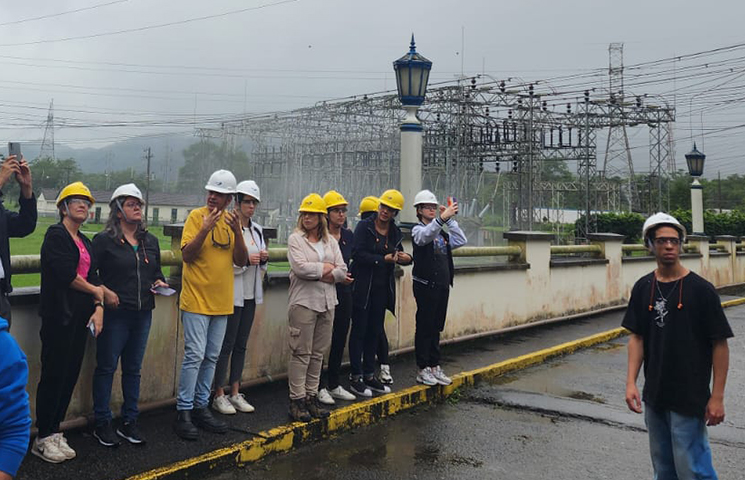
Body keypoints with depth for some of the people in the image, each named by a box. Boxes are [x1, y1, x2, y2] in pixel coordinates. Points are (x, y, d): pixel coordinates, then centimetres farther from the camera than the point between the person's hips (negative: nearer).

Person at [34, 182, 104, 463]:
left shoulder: (85, 242, 17)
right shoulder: (56, 234, -6)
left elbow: (93, 278, 13)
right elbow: (65, 274, -16)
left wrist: (98, 308, -1)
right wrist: (95, 291, -3)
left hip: (80, 316, 7)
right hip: (59, 315, -7)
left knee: (70, 374, 9)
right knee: (54, 374, -3)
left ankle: (54, 432, 19)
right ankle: (43, 438, 9)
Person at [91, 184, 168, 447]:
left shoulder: (150, 241, 13)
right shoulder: (104, 240, -5)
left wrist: (160, 282, 2)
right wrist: (104, 291, -18)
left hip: (143, 314, 6)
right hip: (114, 313, -5)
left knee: (133, 368, 12)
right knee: (106, 367, 3)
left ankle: (129, 422, 23)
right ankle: (102, 424, 15)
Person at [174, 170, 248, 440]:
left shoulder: (232, 221, 7)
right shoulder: (197, 216, -7)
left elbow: (241, 261, 1)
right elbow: (187, 255, -14)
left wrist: (237, 233, -13)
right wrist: (205, 229, -25)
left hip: (221, 301, 6)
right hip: (196, 299, -5)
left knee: (211, 357, 12)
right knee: (195, 355, -7)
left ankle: (201, 407, 24)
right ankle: (183, 411, 5)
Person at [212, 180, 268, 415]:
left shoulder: (257, 230, 12)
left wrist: (263, 259, -1)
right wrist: (245, 260, -23)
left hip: (250, 295, 7)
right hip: (232, 294, -7)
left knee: (241, 345, 13)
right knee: (226, 345, 0)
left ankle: (235, 393, 22)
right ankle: (219, 395, 11)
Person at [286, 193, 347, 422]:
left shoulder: (330, 241, 12)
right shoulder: (296, 239, -1)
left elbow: (342, 271, 4)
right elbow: (300, 267, -16)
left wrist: (319, 273, -11)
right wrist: (326, 268, -6)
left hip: (327, 302, 5)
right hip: (304, 301, -5)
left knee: (318, 353, 9)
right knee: (301, 352, -3)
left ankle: (312, 396, 18)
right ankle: (297, 400, 5)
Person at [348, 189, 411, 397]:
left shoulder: (395, 231, 8)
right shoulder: (364, 226, -9)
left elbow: (397, 255, 18)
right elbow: (358, 254, -18)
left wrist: (405, 258, -5)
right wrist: (384, 259, -20)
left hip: (382, 288, 6)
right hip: (363, 287, -6)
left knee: (375, 331, 13)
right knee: (359, 331, 2)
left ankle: (369, 375, 24)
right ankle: (356, 378, 10)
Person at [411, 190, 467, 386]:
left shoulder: (442, 233, 17)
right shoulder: (418, 230, -5)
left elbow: (460, 241, 5)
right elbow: (425, 236, -29)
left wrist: (451, 219, 1)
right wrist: (442, 218, -43)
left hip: (442, 285, 7)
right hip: (425, 285, -7)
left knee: (436, 327, 12)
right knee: (424, 326, -2)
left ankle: (434, 367, 19)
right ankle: (423, 369, 5)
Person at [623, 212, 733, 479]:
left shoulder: (701, 289, -11)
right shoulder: (643, 288, 2)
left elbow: (720, 345, -9)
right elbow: (637, 338, 6)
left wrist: (717, 397, -11)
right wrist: (631, 382, -3)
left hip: (690, 398, -4)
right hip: (654, 397, 5)